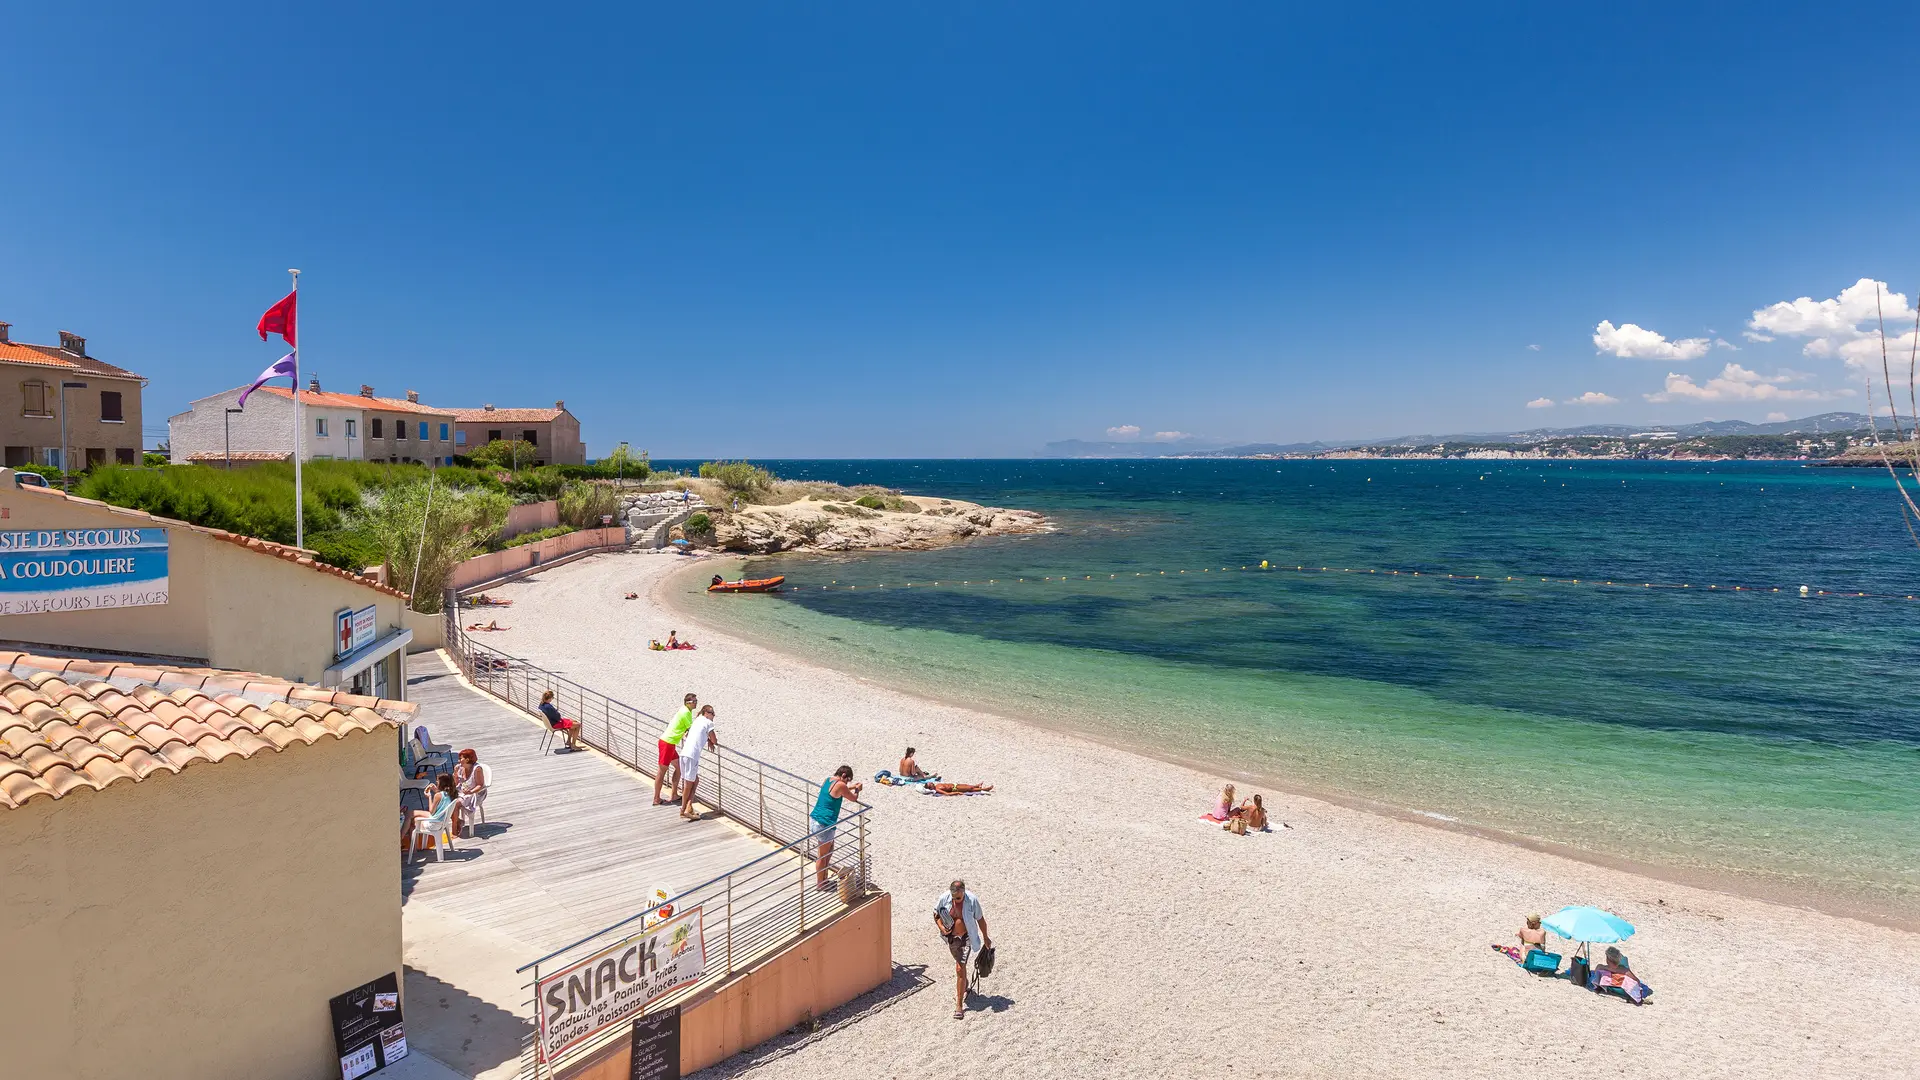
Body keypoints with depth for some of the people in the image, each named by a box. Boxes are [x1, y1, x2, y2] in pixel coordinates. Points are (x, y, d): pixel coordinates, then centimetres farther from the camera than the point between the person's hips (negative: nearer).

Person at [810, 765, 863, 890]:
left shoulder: (828, 779, 8)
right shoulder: (840, 785, -18)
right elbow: (854, 798, -3)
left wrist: (851, 787, 30)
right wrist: (857, 789, 17)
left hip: (816, 819, 9)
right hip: (824, 824, -9)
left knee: (830, 848, 24)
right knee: (823, 855, 7)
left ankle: (823, 878, 35)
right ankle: (820, 884, 21)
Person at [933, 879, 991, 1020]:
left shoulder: (972, 900, -22)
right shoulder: (944, 898, -17)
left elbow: (980, 919, -7)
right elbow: (936, 913, 2)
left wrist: (986, 938, 3)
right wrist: (941, 927, -15)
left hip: (966, 937, -3)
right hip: (951, 937, 3)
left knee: (960, 968, -11)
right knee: (960, 965, 23)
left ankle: (959, 1004, -3)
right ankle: (964, 986, 51)